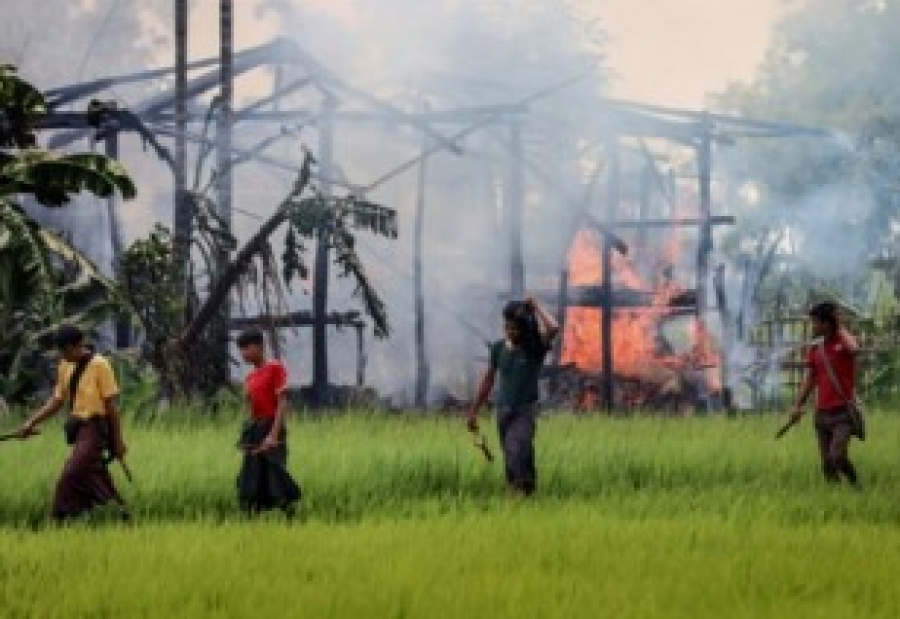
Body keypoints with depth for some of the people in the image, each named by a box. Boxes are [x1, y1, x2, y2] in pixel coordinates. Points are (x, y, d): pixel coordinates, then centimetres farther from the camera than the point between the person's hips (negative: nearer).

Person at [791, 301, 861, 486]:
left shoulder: (844, 341, -5)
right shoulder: (815, 348, 11)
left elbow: (854, 349, -29)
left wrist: (840, 327, -14)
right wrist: (799, 405, 12)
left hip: (843, 411, -6)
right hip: (822, 413, 6)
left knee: (837, 456, -19)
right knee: (827, 463, 3)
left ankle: (857, 486, -1)